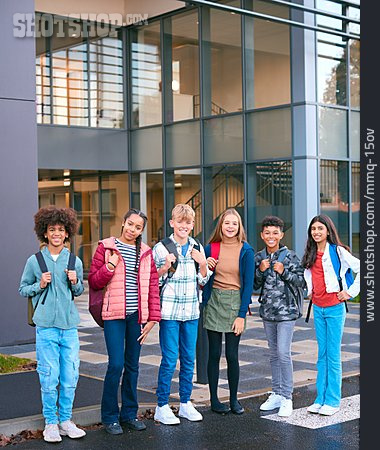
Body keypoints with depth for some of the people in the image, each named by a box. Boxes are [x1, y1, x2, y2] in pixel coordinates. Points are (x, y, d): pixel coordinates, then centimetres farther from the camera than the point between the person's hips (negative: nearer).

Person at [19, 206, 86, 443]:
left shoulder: (75, 261, 7)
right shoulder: (34, 261, 2)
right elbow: (23, 289, 10)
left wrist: (75, 283, -4)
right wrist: (40, 285, -8)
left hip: (70, 326, 2)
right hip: (46, 325, -2)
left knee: (70, 377, 5)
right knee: (49, 377, 0)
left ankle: (65, 420, 18)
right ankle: (51, 422, 13)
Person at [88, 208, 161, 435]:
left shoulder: (146, 252, 9)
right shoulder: (106, 247, 0)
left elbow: (153, 286, 8)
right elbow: (94, 282, 0)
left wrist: (152, 317, 2)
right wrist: (110, 267, -17)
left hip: (137, 315, 3)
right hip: (114, 314, -3)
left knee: (132, 365, 10)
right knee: (116, 365, -8)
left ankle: (129, 413, 22)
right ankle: (110, 417, 7)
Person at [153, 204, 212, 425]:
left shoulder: (198, 248, 8)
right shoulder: (161, 248, -5)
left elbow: (203, 281, 13)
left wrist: (203, 264, -5)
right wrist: (165, 267, -19)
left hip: (191, 311, 4)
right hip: (169, 311, -4)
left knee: (189, 359, 10)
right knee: (169, 359, -3)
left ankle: (186, 403, 22)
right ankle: (162, 406, 8)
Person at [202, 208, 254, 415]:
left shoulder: (246, 251, -2)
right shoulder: (211, 248, 3)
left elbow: (248, 283, -3)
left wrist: (242, 314, -8)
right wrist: (205, 267, -10)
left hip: (235, 302, -1)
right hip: (214, 302, 1)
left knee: (232, 355, 1)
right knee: (214, 353, 4)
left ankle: (234, 399, 16)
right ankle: (214, 400, 14)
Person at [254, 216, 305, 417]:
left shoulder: (290, 256, -6)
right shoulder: (259, 257, 6)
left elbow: (301, 282, -7)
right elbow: (255, 285, 10)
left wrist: (284, 272, -18)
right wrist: (260, 270, -7)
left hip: (286, 310, -5)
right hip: (267, 310, 5)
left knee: (283, 353, -9)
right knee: (273, 353, 12)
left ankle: (287, 398, -1)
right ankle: (276, 394, 21)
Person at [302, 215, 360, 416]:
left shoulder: (338, 251, -10)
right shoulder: (310, 255, 9)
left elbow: (361, 269, -11)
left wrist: (351, 292, -10)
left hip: (334, 308, -6)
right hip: (317, 308, 6)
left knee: (333, 355, -1)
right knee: (322, 354, 10)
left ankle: (333, 400, 6)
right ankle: (320, 398, 16)